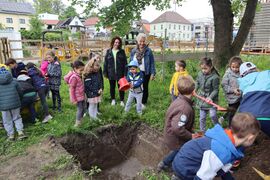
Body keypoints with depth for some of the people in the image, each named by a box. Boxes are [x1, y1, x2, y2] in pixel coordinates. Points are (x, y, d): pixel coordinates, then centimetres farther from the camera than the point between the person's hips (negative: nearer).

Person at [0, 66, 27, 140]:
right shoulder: (14, 82, 3)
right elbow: (20, 92, 7)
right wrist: (18, 100, 24)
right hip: (15, 103, 1)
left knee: (7, 121, 11)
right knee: (17, 118, 14)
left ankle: (11, 135, 17)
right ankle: (20, 132, 5)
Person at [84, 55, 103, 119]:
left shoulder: (97, 73, 5)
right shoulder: (88, 75, -17)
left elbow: (100, 81, 13)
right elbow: (88, 86, -19)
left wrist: (100, 88, -4)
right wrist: (96, 91, -18)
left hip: (97, 93, 7)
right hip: (91, 94, -7)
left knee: (95, 105, 15)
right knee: (92, 106, 4)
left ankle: (95, 117, 27)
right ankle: (92, 118, 17)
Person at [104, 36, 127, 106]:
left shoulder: (122, 51, 0)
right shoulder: (108, 52, 3)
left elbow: (125, 63, -2)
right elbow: (105, 63, 4)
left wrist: (125, 72, -8)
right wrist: (105, 72, 0)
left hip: (120, 73, -1)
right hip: (111, 73, 2)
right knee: (112, 87, 14)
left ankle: (122, 101, 21)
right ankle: (113, 100, 30)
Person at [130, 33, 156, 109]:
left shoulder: (148, 51, -7)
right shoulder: (133, 51, 2)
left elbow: (152, 62, -6)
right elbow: (131, 62, 8)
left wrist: (152, 73, -10)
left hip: (145, 73, -3)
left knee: (145, 88, 10)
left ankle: (143, 103, 24)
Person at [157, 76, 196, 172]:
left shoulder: (179, 100, -5)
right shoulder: (185, 108, -35)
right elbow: (178, 128, -39)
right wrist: (191, 136, -24)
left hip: (171, 136, 9)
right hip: (176, 140, -9)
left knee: (178, 152, 31)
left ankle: (163, 164, 48)